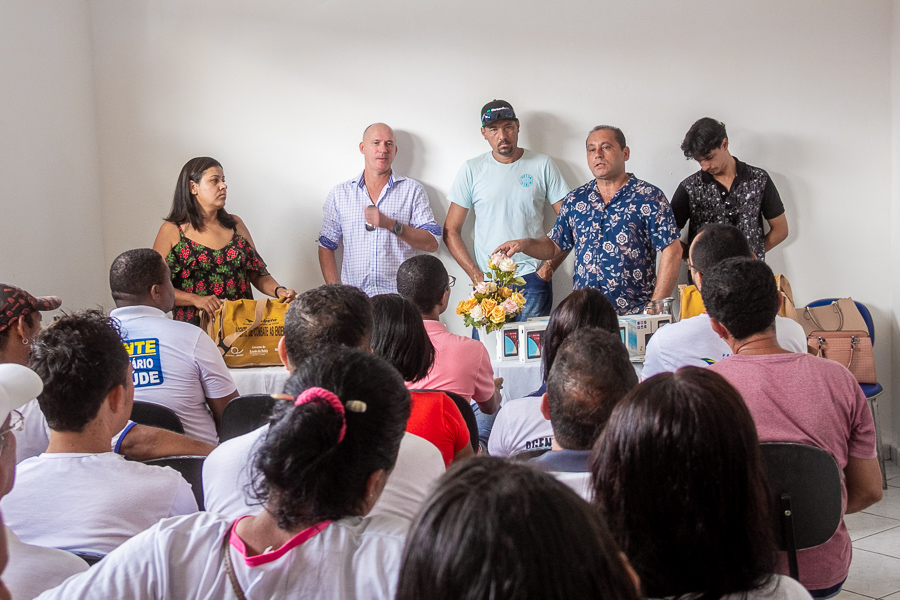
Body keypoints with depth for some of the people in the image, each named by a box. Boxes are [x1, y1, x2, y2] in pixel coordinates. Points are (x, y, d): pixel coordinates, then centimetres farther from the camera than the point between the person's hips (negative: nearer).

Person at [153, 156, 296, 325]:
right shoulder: (171, 231, 3)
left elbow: (257, 274, 17)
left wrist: (278, 291, -3)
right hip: (194, 326, -4)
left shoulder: (235, 224, 15)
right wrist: (195, 299, -16)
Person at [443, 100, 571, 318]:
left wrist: (550, 266, -6)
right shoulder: (472, 170, 5)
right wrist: (476, 276, -4)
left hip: (532, 279, -1)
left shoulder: (542, 165, 4)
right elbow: (451, 231, 6)